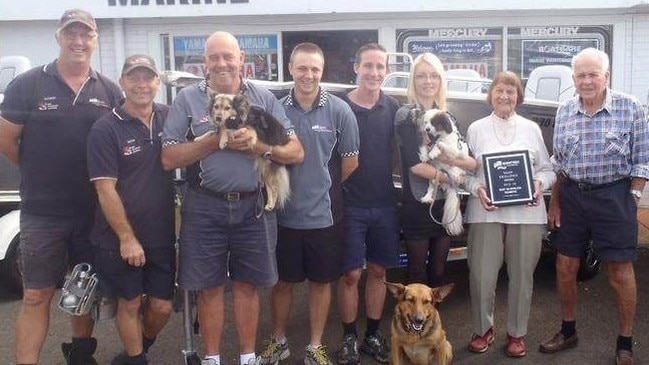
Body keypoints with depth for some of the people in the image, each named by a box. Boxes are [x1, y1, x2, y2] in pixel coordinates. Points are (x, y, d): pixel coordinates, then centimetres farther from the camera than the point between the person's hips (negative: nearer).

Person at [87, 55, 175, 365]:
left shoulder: (169, 118, 1)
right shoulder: (105, 129, -11)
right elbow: (105, 189, -13)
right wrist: (127, 238, -14)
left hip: (162, 235, 4)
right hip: (120, 239, -4)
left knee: (162, 306, 11)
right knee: (130, 303, 10)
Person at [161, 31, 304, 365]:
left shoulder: (264, 98, 4)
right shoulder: (187, 99, 1)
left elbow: (296, 152, 2)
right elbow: (169, 159, -4)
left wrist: (257, 144, -15)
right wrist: (215, 140, -14)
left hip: (253, 206, 1)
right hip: (205, 208, -1)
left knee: (247, 285, 12)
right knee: (210, 287, 9)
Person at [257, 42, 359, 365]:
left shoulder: (339, 111, -7)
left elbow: (350, 162, 1)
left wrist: (323, 187, 8)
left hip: (323, 214, 0)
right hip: (283, 214, 1)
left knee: (320, 281, 13)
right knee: (282, 281, 14)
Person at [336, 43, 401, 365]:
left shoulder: (392, 108, 4)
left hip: (384, 204, 4)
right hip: (350, 205, -3)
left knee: (378, 271, 12)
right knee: (351, 274, 3)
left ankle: (373, 335, 27)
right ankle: (349, 338, 19)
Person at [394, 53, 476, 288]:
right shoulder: (406, 115, -6)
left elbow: (472, 163, 1)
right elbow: (414, 164, -15)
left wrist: (442, 156, -17)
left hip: (445, 203, 5)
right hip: (417, 204, -5)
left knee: (439, 271, 12)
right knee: (418, 273, 4)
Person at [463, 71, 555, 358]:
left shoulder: (531, 128, 11)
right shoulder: (476, 129, 8)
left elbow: (547, 168, 13)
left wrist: (540, 183, -7)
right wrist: (477, 189, -12)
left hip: (526, 212, 1)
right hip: (486, 212, -1)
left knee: (522, 275, 5)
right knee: (482, 275, -2)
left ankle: (517, 333, 23)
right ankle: (482, 329, 20)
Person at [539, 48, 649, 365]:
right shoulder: (564, 112, 5)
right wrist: (554, 204, 9)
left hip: (614, 196, -4)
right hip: (572, 196, 4)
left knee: (620, 272, 2)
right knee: (565, 268, 10)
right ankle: (568, 332, 29)